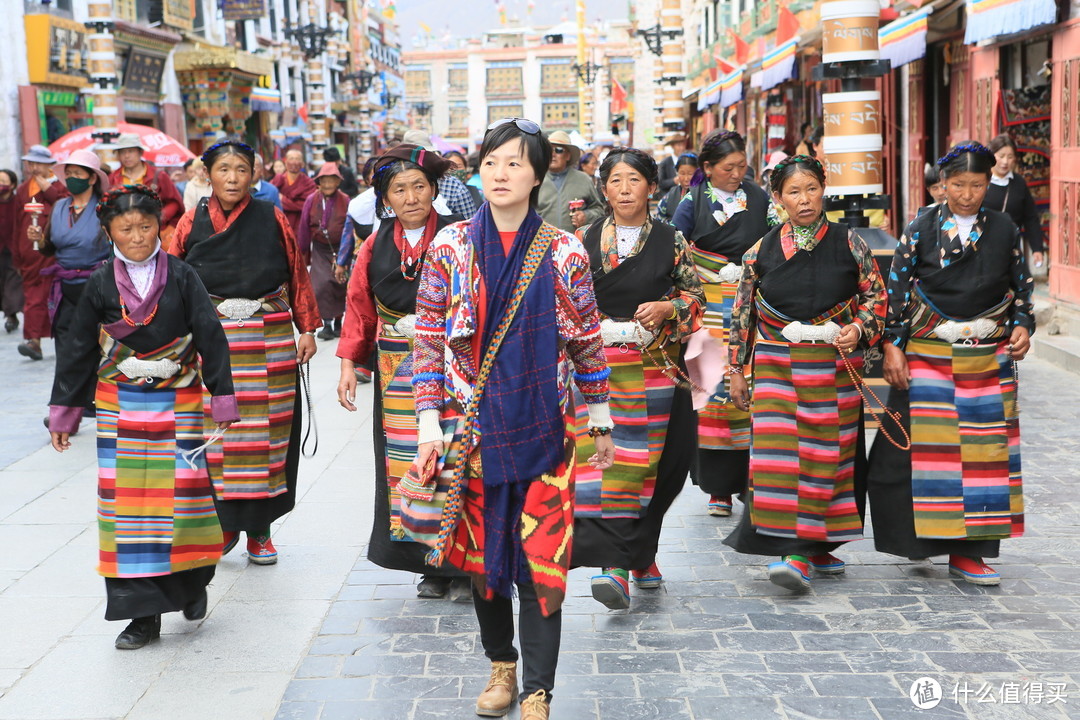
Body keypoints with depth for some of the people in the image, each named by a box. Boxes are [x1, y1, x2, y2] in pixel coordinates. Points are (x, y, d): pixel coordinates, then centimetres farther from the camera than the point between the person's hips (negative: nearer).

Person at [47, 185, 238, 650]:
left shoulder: (181, 277, -2)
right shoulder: (101, 285, 2)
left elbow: (211, 338, -2)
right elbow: (79, 351, 7)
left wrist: (222, 399, -5)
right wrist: (63, 413, 8)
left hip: (178, 404, -1)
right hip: (120, 407, 1)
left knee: (184, 492, -2)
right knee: (126, 500, -1)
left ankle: (191, 579, 26)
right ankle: (143, 613, 7)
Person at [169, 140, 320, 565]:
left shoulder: (272, 219, 4)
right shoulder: (192, 223, 5)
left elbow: (298, 276, 7)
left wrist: (307, 329, 4)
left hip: (269, 340, 0)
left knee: (266, 431, 3)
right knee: (214, 431, 1)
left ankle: (258, 528, 15)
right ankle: (223, 523, 17)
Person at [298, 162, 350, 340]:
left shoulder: (345, 201, -8)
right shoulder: (312, 201, -4)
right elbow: (304, 227, 3)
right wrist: (302, 251, 8)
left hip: (340, 247, 0)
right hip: (320, 249, 0)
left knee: (340, 284, 7)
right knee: (322, 284, -10)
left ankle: (338, 322, 23)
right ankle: (327, 324, -2)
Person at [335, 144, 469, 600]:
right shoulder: (376, 248, 9)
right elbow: (359, 308, 13)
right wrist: (349, 364, 5)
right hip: (396, 371, 4)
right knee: (404, 460, 5)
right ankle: (432, 567, 17)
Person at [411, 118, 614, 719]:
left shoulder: (565, 253, -2)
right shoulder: (450, 246, 0)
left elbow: (588, 341, 6)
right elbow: (429, 339, 2)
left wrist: (602, 421, 11)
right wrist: (429, 426, -3)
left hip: (543, 428, -1)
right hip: (472, 427, 2)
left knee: (542, 559, -3)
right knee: (480, 552, 11)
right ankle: (502, 665, 32)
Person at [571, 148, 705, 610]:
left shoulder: (672, 242, 6)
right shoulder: (584, 241, 7)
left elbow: (695, 294, 10)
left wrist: (667, 307, -7)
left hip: (654, 367, 1)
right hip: (597, 365, 0)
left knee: (641, 462, 4)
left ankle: (635, 556, 18)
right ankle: (615, 562, -14)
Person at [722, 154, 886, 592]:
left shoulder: (848, 244, 4)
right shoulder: (761, 251, 5)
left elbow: (876, 296, 7)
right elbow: (742, 313, 10)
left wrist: (859, 329, -13)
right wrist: (737, 370, 10)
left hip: (835, 365, 0)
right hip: (776, 364, 0)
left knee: (825, 453, 2)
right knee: (778, 450, -11)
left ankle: (807, 550, 11)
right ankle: (803, 547, -6)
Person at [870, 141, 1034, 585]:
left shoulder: (1005, 231, 5)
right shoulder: (921, 230, 0)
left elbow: (1022, 287, 11)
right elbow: (897, 288, 0)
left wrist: (1022, 328, -6)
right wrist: (893, 345, -6)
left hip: (988, 360, 2)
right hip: (927, 355, -2)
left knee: (982, 449, 2)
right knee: (923, 445, -2)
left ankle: (967, 550, 9)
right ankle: (919, 535, 14)